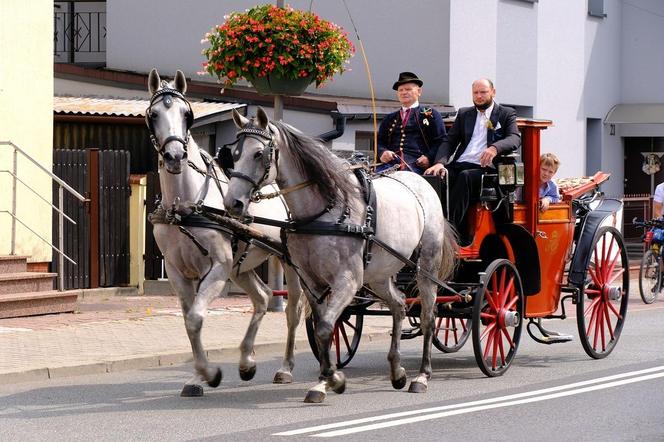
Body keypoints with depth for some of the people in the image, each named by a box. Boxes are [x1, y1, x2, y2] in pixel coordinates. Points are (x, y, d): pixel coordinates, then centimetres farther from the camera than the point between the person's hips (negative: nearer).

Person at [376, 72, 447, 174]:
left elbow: (440, 141, 7)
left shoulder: (431, 115, 16)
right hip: (391, 161, 3)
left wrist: (428, 157, -11)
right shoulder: (389, 119, 28)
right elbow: (379, 142, 22)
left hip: (416, 163, -3)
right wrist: (382, 152, -2)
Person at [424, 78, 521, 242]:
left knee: (465, 177, -37)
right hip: (459, 165, 4)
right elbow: (449, 141, 15)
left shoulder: (506, 114, 14)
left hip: (485, 168, -4)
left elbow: (515, 138, -4)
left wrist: (495, 148, -26)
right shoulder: (464, 114, 25)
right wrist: (440, 162, -7)